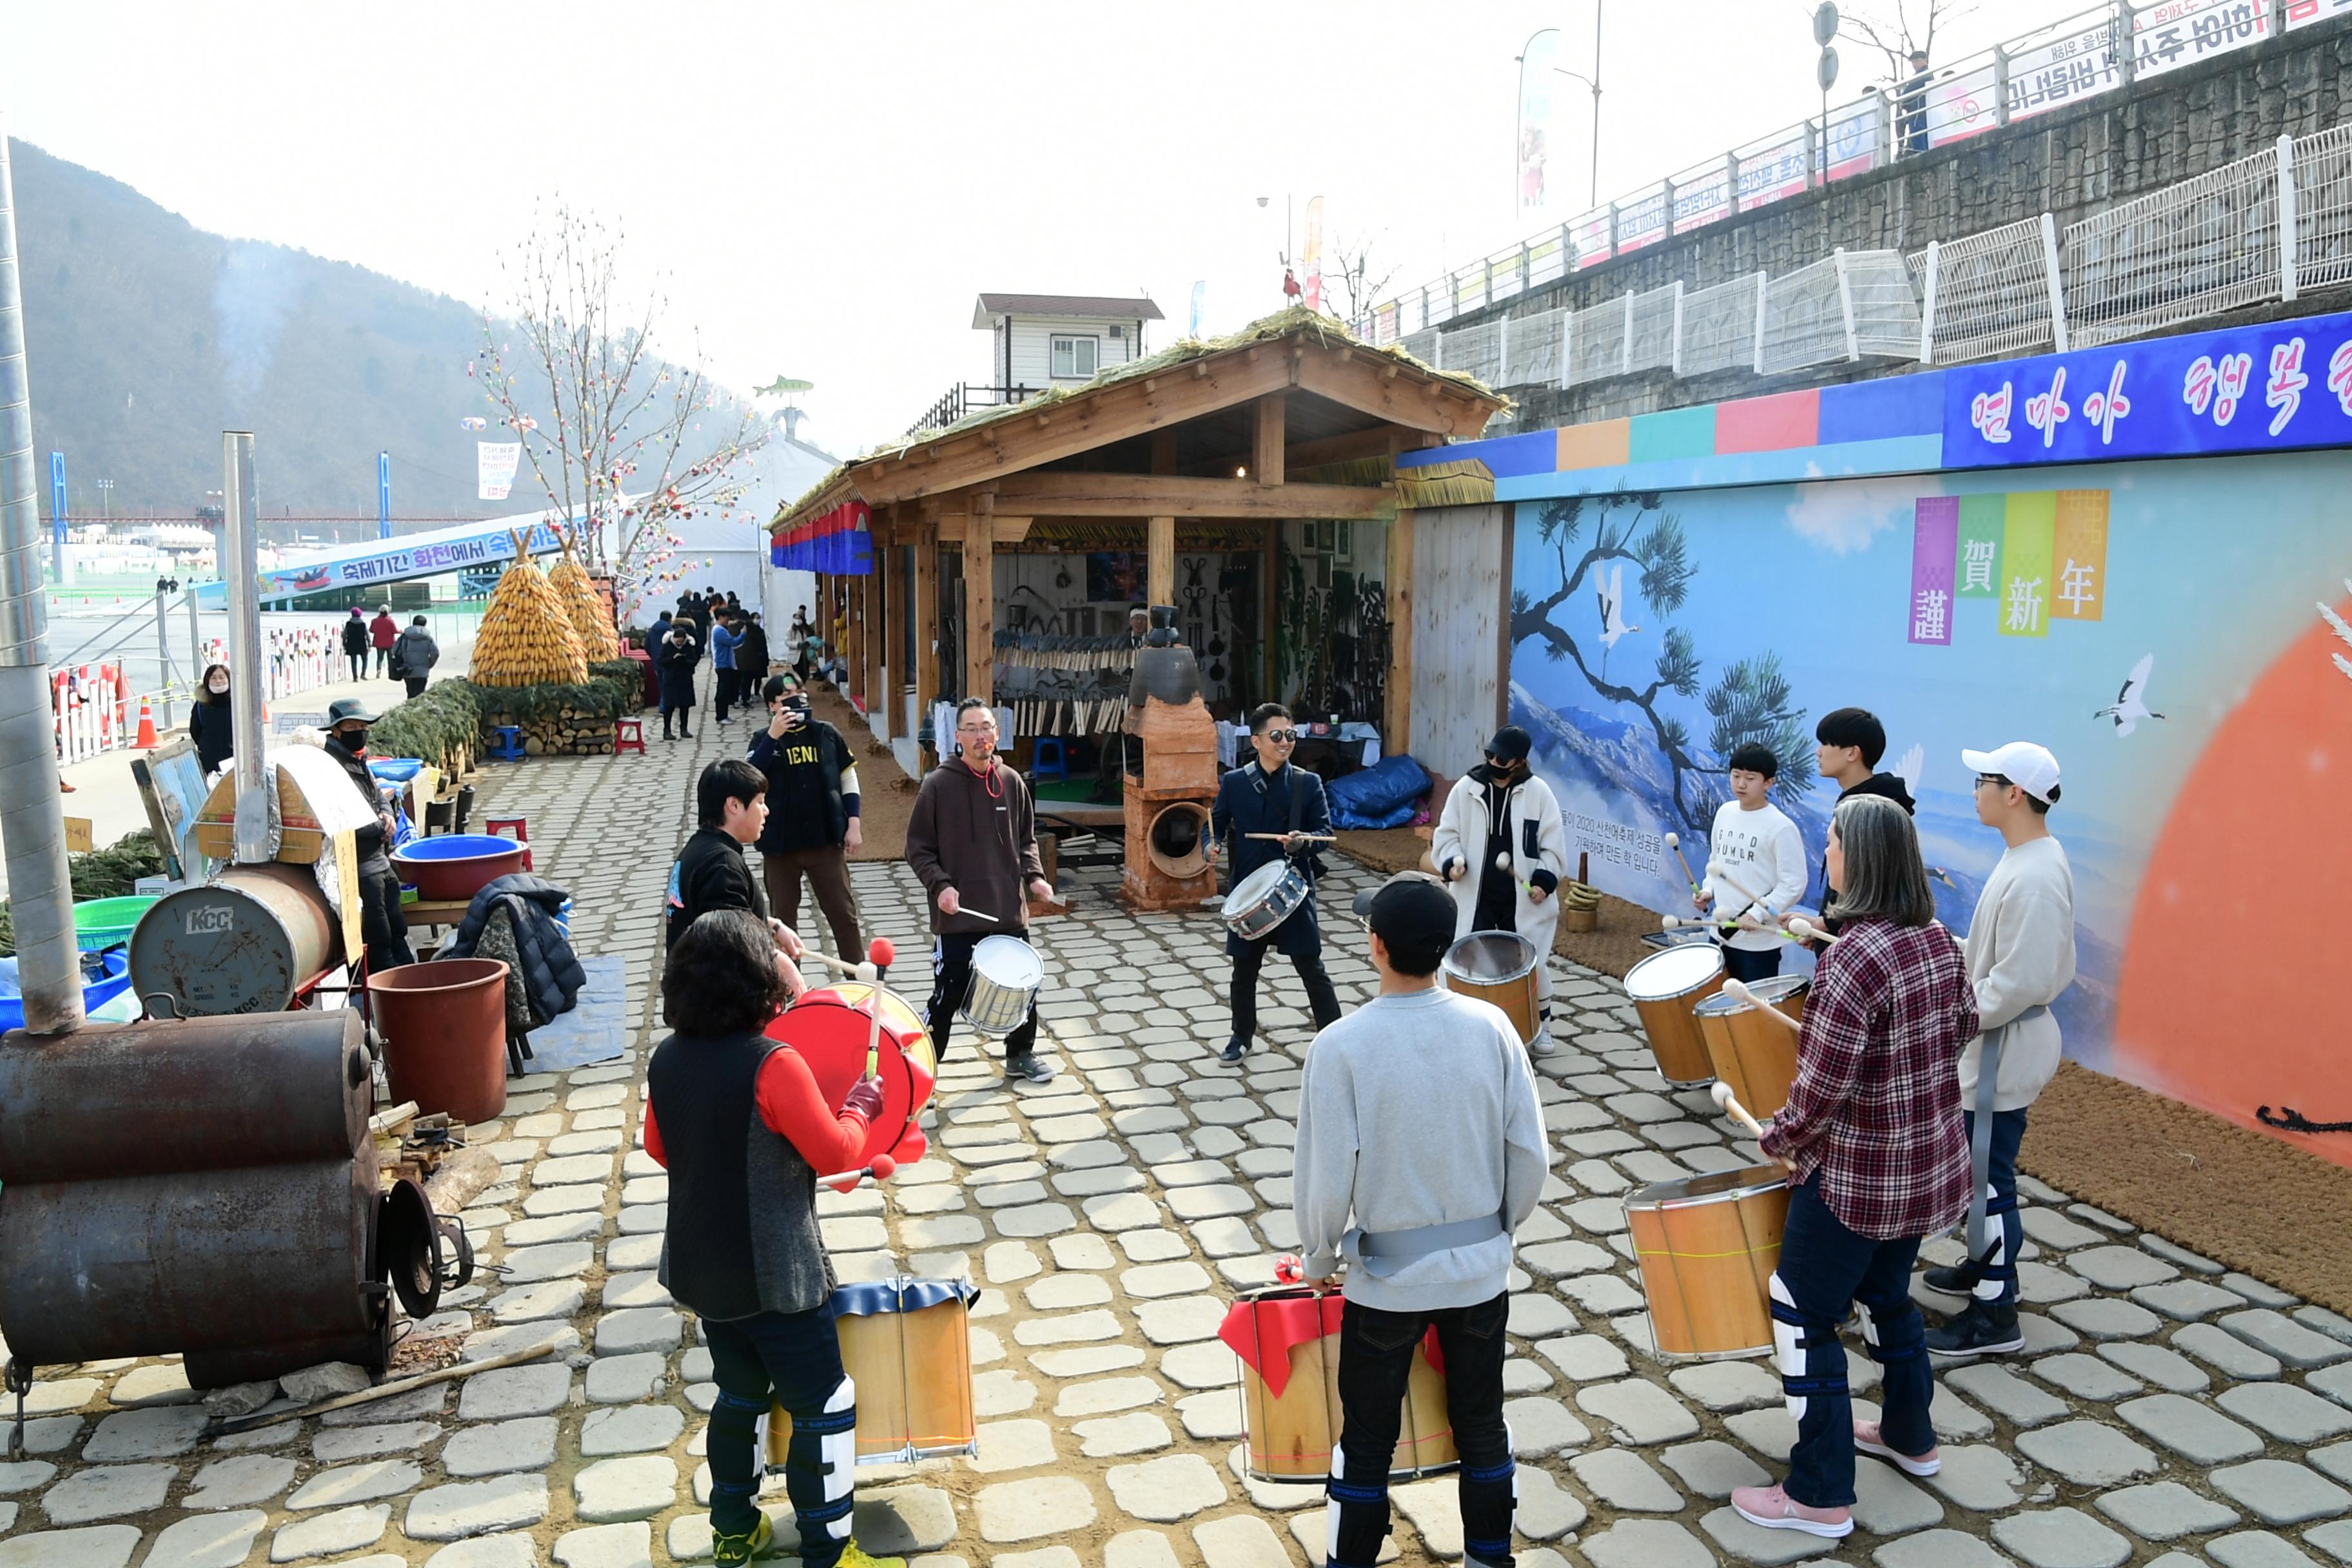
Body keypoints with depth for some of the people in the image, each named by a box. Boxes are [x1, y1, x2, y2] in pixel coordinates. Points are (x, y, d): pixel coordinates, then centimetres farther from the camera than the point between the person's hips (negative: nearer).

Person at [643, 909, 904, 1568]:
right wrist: (861, 1106, -3)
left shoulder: (666, 1061, -3)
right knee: (825, 1409, 7)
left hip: (700, 1270, 7)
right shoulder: (773, 1064, -24)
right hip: (775, 1278, -7)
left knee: (739, 1394, 25)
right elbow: (834, 1153, -19)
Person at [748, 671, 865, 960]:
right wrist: (773, 737, -24)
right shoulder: (764, 740, -2)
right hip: (780, 844, 0)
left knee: (844, 913, 4)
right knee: (783, 918, 11)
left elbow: (848, 777, 7)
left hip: (827, 840, 0)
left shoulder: (826, 734, 1)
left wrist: (853, 824, 1)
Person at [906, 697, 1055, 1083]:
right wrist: (940, 885, -17)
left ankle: (1020, 1055, 35)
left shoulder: (1011, 782, 3)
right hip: (957, 916, -4)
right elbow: (918, 849, -3)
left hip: (1010, 911, 4)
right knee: (947, 997, 1)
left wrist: (1034, 876, -3)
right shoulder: (938, 784, -7)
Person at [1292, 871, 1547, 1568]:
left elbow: (1325, 1177, -16)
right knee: (1482, 1424, 21)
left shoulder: (1340, 1046, -20)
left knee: (1368, 1439, 14)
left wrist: (1319, 1260, 2)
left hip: (1387, 1276, -3)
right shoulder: (1490, 1026, -11)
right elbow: (1529, 1152, -5)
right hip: (1482, 1270, 3)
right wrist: (1501, 1229, 13)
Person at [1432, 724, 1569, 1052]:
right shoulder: (1466, 789, -1)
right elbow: (1446, 834, 3)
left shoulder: (1538, 792, -4)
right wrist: (1452, 861, -15)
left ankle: (1541, 1026, 30)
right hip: (1475, 896, 1)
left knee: (1531, 962, 8)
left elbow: (1553, 844, -1)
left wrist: (1545, 880, -12)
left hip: (1523, 897, -1)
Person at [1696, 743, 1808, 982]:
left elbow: (1794, 884, -16)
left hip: (1759, 941, -7)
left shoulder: (1780, 827, -16)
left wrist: (1758, 914, -23)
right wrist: (1708, 891, 2)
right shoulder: (1724, 812, 5)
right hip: (1721, 932, 7)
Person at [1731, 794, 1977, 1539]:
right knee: (1886, 1294, 28)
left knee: (1803, 1316, 5)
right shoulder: (1937, 939, -1)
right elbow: (1963, 1026, 15)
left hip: (1857, 1176, -9)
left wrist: (1777, 1140, -9)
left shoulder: (1854, 958, -28)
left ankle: (1820, 1496, 15)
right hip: (1932, 1163, 9)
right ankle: (1910, 1437, 46)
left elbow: (1820, 1087, -26)